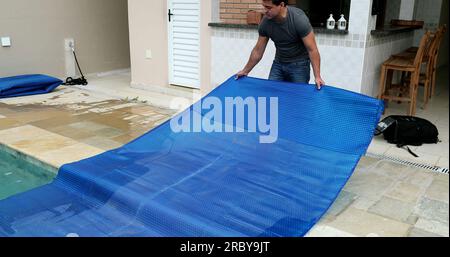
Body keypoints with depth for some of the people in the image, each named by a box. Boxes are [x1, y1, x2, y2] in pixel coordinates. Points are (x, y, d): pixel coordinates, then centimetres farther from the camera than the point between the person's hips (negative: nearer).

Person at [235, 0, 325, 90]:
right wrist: (245, 71, 6)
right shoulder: (265, 22, -12)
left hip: (299, 64, -4)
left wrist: (317, 77, -27)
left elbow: (312, 49, -21)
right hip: (278, 63, 4)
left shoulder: (299, 19, -25)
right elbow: (258, 51, 1)